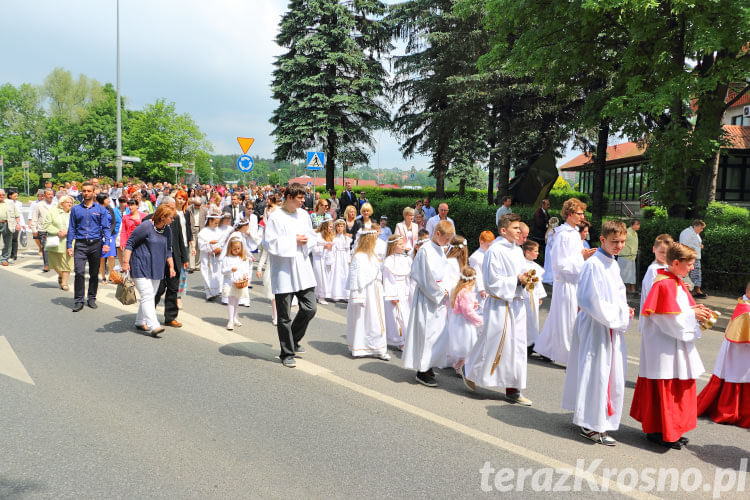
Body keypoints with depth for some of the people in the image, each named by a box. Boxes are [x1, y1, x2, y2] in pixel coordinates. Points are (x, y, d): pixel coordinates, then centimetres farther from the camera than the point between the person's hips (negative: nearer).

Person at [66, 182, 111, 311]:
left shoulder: (100, 209, 6)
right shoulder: (76, 209, 9)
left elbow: (105, 227, 5)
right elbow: (72, 228, 10)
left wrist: (106, 243, -7)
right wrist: (69, 245, 4)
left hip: (95, 244, 0)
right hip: (80, 244, 0)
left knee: (94, 273, 8)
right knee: (79, 272, -10)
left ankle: (91, 298, 20)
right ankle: (79, 300, -3)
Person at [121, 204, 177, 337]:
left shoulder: (167, 230, 8)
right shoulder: (146, 227, -14)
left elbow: (168, 250, 19)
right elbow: (130, 243, -9)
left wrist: (171, 267, 16)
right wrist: (125, 262, -13)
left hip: (156, 269, 7)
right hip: (141, 268, -7)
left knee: (150, 296, 12)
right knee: (147, 296, -12)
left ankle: (140, 322, 26)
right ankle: (153, 326, -16)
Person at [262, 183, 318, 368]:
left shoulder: (303, 214, 8)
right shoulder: (276, 217, -10)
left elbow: (311, 236, 19)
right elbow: (269, 242, -14)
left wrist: (306, 241, -4)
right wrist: (293, 240, -14)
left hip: (303, 268, 5)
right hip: (283, 271, -5)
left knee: (309, 308, 4)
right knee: (284, 316, 4)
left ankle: (294, 339, 29)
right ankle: (287, 353, 17)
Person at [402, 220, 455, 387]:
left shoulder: (440, 249, 12)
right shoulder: (426, 250, -16)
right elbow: (429, 277, -19)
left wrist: (444, 291, 4)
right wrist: (442, 292, -10)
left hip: (438, 297, 9)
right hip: (428, 298, -9)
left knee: (437, 333, 12)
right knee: (428, 332, -4)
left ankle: (426, 365, 23)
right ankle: (422, 371, 5)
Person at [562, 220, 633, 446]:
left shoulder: (613, 265, 12)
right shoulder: (593, 265, -17)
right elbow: (592, 300, -20)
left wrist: (624, 310, 3)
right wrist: (618, 315, -14)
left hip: (613, 328, 9)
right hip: (595, 328, -9)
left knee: (613, 375, 15)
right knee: (596, 374, -4)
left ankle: (600, 420, 29)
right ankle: (591, 425, 7)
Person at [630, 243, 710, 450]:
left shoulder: (677, 283, 12)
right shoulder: (664, 285, -20)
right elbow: (669, 318, -22)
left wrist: (696, 311, -1)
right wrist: (692, 314, -12)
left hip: (676, 346, 10)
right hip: (663, 347, -10)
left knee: (680, 388, 16)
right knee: (665, 389, -1)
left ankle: (672, 430, 27)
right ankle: (659, 432, 11)